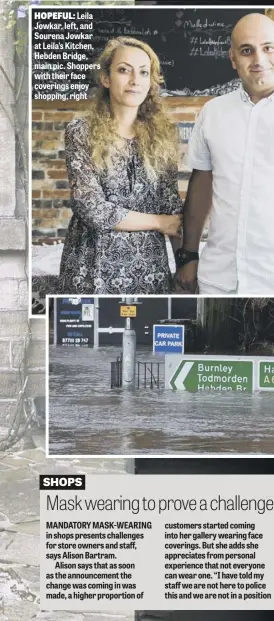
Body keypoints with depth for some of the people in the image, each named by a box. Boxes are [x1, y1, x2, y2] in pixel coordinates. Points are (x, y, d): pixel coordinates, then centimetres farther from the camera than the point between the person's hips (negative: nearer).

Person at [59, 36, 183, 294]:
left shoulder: (161, 134, 4)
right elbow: (92, 209, -14)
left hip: (149, 266, 3)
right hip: (95, 266, -3)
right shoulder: (80, 133, -6)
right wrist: (160, 223, -9)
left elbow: (172, 205, 4)